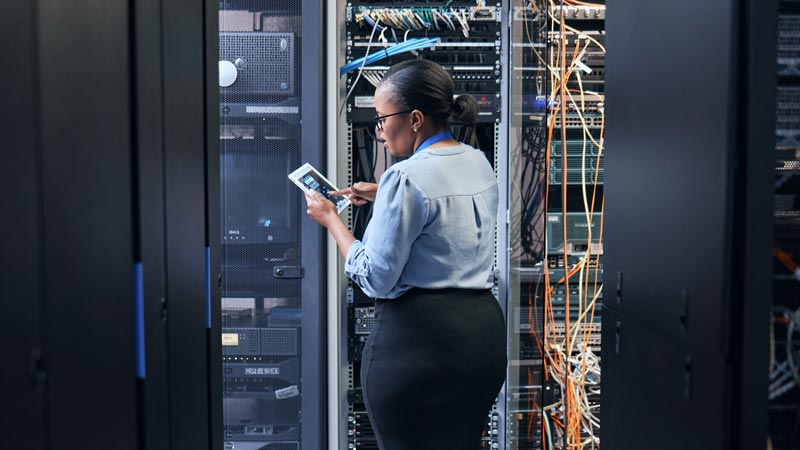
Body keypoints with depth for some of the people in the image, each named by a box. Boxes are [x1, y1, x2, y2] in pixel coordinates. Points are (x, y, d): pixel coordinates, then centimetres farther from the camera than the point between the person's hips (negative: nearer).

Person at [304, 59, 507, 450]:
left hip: (417, 336, -8)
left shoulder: (406, 178, -17)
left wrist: (330, 218, -2)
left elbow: (376, 279, -14)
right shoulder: (479, 164, 8)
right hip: (484, 333, 8)